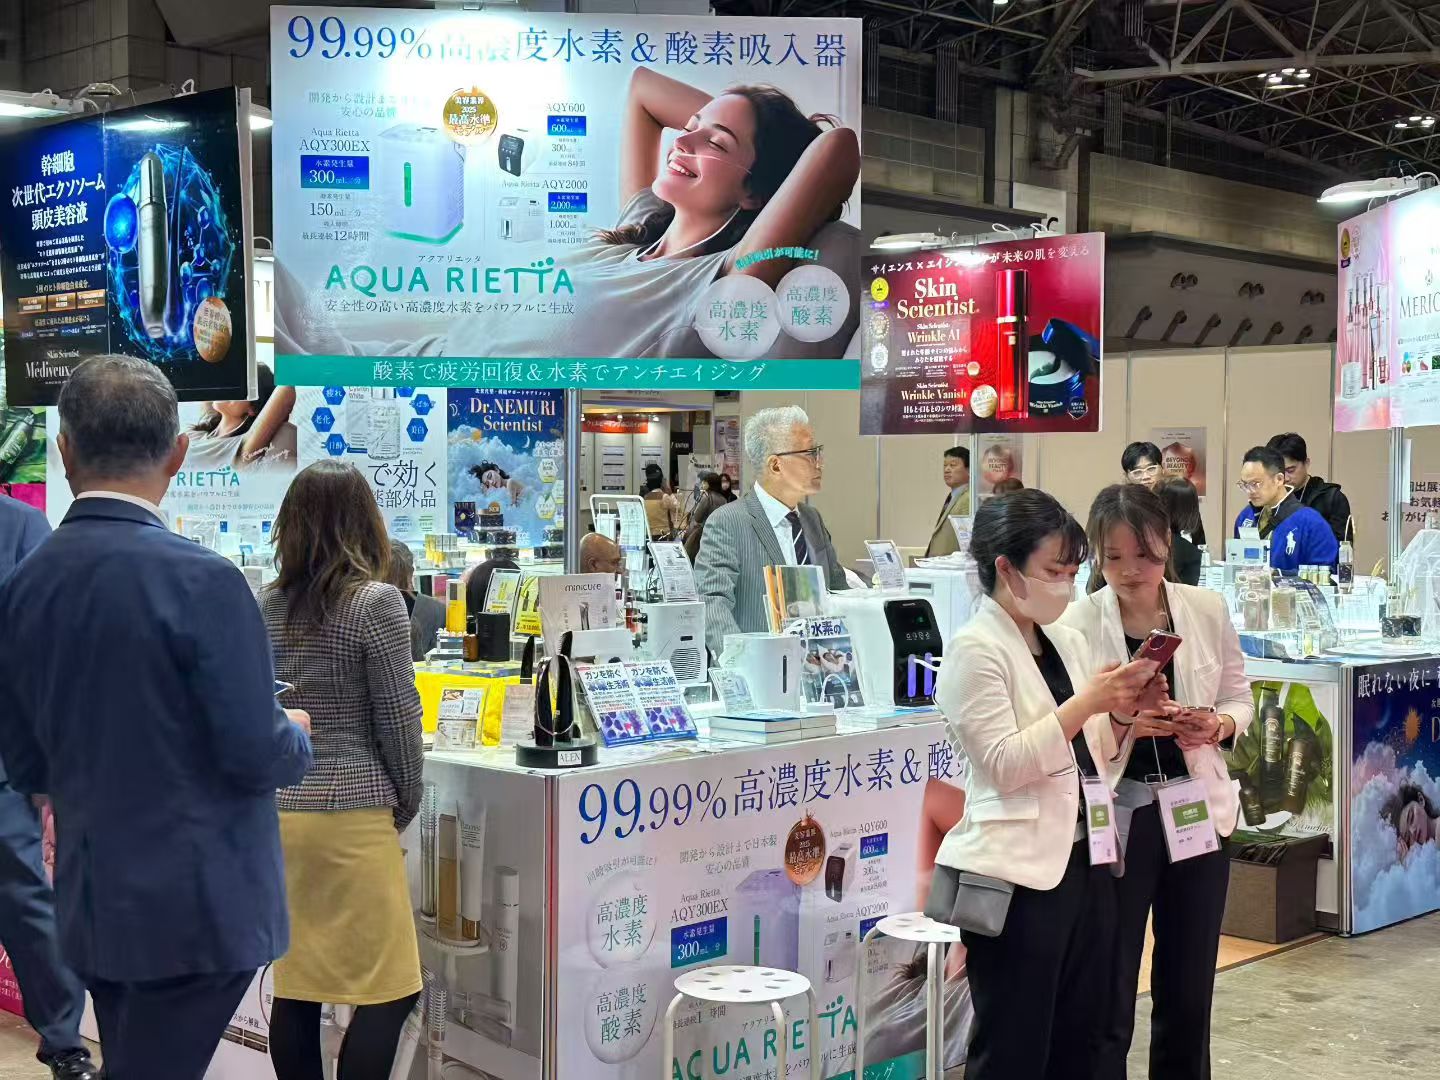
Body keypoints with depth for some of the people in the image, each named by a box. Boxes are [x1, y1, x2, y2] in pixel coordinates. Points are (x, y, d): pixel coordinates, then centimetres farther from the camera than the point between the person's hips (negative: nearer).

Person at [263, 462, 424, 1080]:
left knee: (296, 983, 12)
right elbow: (397, 718, -8)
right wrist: (407, 800, 6)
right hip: (350, 817, -6)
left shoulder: (269, 606, 8)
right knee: (388, 990, 1)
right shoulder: (376, 602, -10)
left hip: (278, 811, 7)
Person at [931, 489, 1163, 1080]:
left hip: (1086, 862, 7)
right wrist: (1086, 702, -20)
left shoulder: (1067, 642, 12)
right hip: (1020, 874, -7)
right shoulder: (976, 650, -9)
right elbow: (1005, 764, -17)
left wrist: (1123, 713, -1)